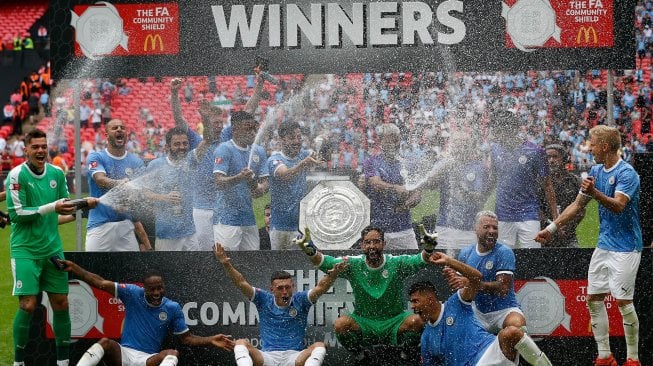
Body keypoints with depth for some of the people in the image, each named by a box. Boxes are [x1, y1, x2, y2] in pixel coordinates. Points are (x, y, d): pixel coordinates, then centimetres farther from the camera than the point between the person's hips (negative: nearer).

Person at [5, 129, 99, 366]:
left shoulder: (57, 173, 5)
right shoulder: (17, 175, -11)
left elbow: (66, 205, 16)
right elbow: (16, 213, -17)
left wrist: (84, 204, -3)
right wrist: (51, 207, -22)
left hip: (52, 248, 5)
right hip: (25, 250, -5)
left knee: (61, 303, 6)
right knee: (28, 305, -10)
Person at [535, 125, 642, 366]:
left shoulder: (626, 173, -16)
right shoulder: (595, 171, 9)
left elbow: (618, 206, -32)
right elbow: (577, 205, 17)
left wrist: (594, 193, -48)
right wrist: (552, 228, 15)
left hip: (625, 247, -8)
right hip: (603, 245, 8)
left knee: (623, 301, -8)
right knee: (593, 299, 6)